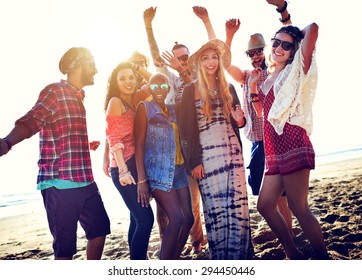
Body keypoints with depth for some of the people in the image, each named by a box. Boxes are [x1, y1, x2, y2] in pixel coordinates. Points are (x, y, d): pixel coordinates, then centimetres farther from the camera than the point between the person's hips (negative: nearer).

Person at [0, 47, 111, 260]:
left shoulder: (77, 97, 17)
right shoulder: (55, 91, -9)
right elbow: (31, 121, -25)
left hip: (85, 182, 9)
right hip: (60, 184, -9)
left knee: (100, 230, 18)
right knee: (66, 246, -1)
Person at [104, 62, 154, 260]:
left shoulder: (132, 102, 15)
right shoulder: (115, 102, -7)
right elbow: (113, 138, -15)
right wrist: (123, 170, -21)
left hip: (136, 165, 9)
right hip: (124, 168, -9)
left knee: (137, 219, 13)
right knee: (145, 219, -12)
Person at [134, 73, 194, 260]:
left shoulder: (173, 110, 14)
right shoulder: (145, 108, -2)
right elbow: (139, 144, -8)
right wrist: (142, 180, -13)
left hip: (178, 170, 6)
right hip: (158, 172, -6)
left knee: (188, 218, 4)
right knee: (177, 219, -12)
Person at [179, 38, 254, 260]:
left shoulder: (228, 88, 13)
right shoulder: (191, 90, 1)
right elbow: (188, 129, -4)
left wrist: (240, 120, -5)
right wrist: (194, 161, -10)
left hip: (232, 151, 4)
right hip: (207, 154, -3)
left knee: (238, 204, 2)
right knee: (215, 206, 2)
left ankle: (241, 254, 15)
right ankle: (221, 256, 15)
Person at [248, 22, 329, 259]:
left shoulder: (295, 70, 0)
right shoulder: (270, 78, 20)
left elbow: (313, 28, -12)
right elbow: (262, 112, 28)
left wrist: (298, 35, 9)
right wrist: (253, 85, 17)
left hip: (292, 144, -8)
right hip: (275, 151, 8)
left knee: (299, 208, -9)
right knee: (265, 206, 10)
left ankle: (323, 258, 5)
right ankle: (293, 254, 23)